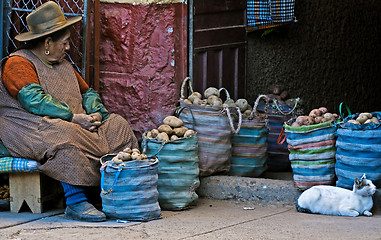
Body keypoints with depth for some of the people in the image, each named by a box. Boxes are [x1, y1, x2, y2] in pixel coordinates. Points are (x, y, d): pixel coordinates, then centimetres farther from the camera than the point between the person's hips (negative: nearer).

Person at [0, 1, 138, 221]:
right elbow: (34, 100, -20)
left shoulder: (63, 65, 23)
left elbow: (87, 92, 25)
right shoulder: (18, 63, -7)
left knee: (117, 125, -6)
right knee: (65, 134, -41)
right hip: (30, 128, -9)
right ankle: (76, 203, -41)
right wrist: (74, 117, -22)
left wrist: (96, 113, 1)